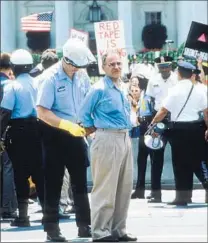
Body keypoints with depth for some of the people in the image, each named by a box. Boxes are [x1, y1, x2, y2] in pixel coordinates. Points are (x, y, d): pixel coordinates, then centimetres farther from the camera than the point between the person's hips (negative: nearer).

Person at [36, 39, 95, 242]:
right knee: (53, 181, 2)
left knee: (80, 180, 10)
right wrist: (68, 125, -28)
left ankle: (84, 225, 17)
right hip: (55, 134, -5)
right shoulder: (51, 78, -17)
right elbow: (42, 112, -20)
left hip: (76, 132, 5)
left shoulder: (82, 75, -1)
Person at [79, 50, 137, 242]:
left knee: (124, 188, 11)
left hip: (124, 139, 8)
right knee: (105, 188, -6)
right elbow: (84, 113, -7)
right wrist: (94, 130, 1)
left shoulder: (122, 87, 13)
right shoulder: (100, 89, -11)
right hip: (107, 140, -8)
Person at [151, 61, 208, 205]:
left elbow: (163, 111, -9)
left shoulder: (175, 91, -8)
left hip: (179, 129, -3)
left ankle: (183, 196, 4)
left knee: (181, 162, 3)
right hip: (195, 128, 3)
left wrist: (153, 123, 3)